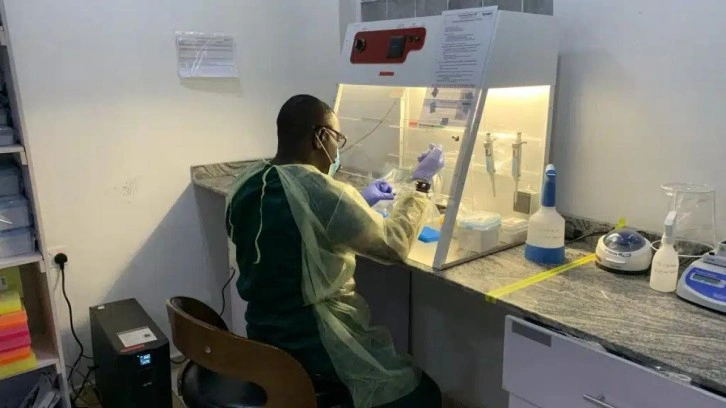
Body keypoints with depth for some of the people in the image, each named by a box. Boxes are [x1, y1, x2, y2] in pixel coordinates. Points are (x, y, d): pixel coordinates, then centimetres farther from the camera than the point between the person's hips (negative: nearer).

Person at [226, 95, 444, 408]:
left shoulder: (248, 180, -1)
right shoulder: (320, 192, -26)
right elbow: (394, 246, -15)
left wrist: (358, 202, 14)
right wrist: (421, 184, -3)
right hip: (313, 346, -9)